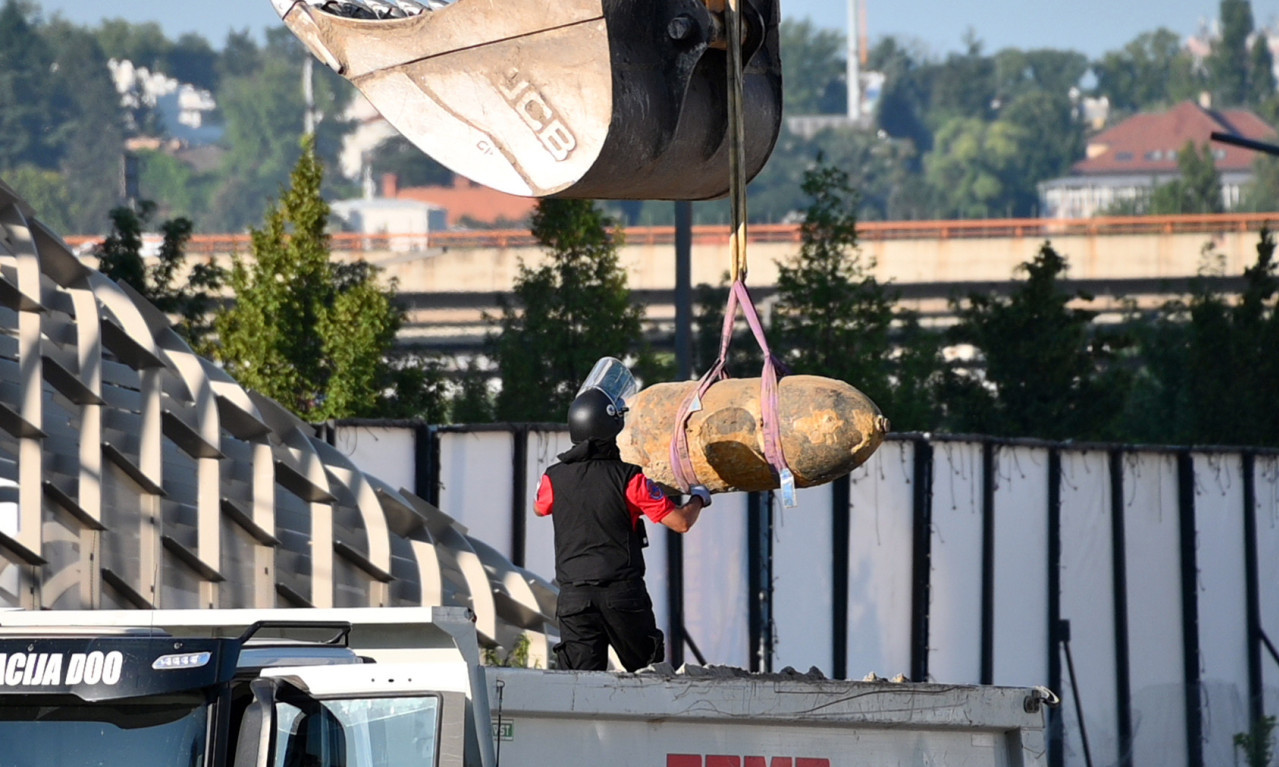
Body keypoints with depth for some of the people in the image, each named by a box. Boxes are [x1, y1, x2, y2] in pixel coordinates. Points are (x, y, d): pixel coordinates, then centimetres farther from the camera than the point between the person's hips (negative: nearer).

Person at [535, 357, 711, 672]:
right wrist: (698, 499, 16)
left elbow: (539, 509, 26)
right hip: (623, 592, -2)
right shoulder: (628, 478, -9)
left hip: (574, 596, 2)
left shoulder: (554, 478, 1)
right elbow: (680, 522, -7)